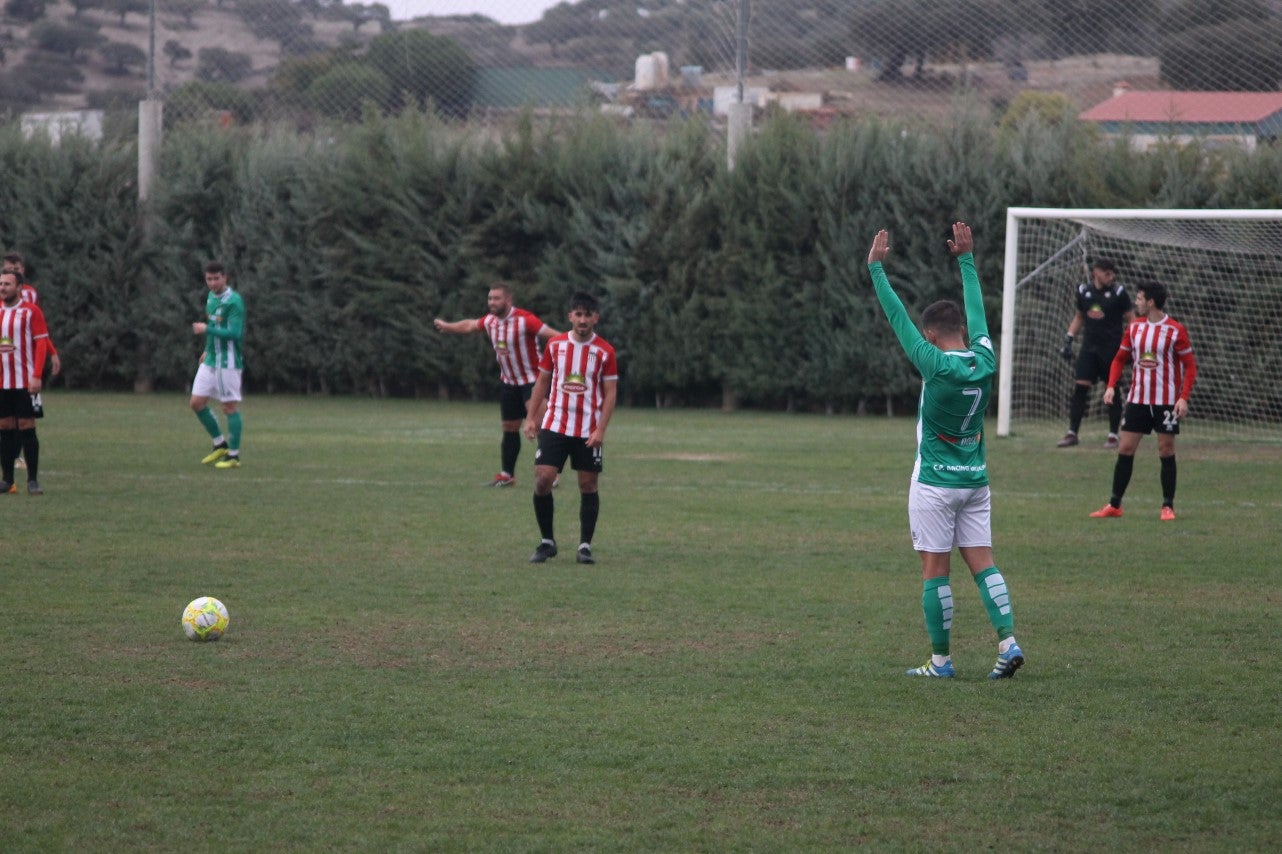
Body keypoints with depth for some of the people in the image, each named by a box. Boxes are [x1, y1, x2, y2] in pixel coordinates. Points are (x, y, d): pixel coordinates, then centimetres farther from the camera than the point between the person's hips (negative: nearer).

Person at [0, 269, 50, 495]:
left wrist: (37, 376, -14)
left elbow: (41, 343, -6)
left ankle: (33, 480, -1)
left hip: (25, 382, -4)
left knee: (26, 428, -5)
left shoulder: (31, 311, -3)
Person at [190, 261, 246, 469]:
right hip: (210, 361, 9)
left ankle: (234, 456, 4)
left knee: (230, 406, -3)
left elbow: (234, 333, -23)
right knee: (197, 403, 6)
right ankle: (220, 444, 20)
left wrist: (206, 330, -18)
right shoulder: (211, 297, 11)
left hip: (227, 362, -9)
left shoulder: (234, 301, -16)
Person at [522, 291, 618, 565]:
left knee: (588, 486, 1)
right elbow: (542, 382, 13)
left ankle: (585, 546, 9)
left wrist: (601, 430, -12)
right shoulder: (555, 345, 4)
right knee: (542, 480, -8)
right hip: (554, 426, 1)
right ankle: (547, 542, 6)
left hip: (588, 431, -1)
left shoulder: (605, 352, -3)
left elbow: (610, 393, -3)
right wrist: (531, 417, 6)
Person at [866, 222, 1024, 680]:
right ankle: (1008, 641, -8)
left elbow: (897, 316, -12)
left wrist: (876, 268, -4)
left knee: (935, 570, 0)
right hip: (976, 480, 5)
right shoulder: (984, 360, -3)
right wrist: (966, 260, 24)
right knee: (982, 562, 6)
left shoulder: (935, 365, -17)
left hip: (935, 483, -5)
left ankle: (941, 660, 3)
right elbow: (976, 308, 12)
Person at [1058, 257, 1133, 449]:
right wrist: (1068, 340, 13)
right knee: (1080, 388, -4)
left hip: (1112, 347, -3)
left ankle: (1113, 435, 11)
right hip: (1089, 346, 3)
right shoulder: (1083, 291, 6)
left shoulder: (1118, 293, -5)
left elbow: (1131, 319, 0)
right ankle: (1072, 433, 2)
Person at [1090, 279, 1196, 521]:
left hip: (1166, 401, -4)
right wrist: (1111, 386, -1)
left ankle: (1167, 506, 9)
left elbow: (1190, 366, -6)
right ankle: (1114, 505, 8)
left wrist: (1184, 398, -16)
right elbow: (1120, 358, 13)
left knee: (1166, 451, -1)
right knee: (1125, 449, 2)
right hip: (1137, 399, 4)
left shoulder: (1176, 331, -9)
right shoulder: (1134, 327, 6)